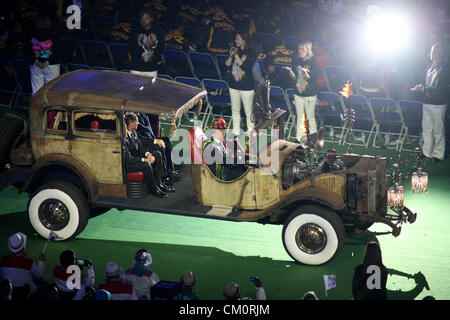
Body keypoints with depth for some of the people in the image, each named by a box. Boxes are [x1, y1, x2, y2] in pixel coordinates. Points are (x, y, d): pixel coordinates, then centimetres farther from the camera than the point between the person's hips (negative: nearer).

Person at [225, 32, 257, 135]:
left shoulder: (251, 54, -10)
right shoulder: (235, 50, 5)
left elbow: (244, 66, -21)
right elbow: (227, 65, 2)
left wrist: (236, 55, -19)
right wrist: (231, 56, -14)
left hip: (246, 87, -5)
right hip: (234, 86, 6)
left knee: (248, 111, 1)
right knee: (235, 110, 15)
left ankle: (250, 132, 14)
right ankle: (236, 130, 27)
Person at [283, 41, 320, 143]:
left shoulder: (313, 62, -10)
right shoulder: (296, 61, 2)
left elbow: (311, 79, -13)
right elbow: (294, 77, 6)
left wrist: (305, 72, -31)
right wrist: (290, 71, -13)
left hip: (310, 95, -4)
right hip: (298, 94, 4)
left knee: (310, 117, 2)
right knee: (299, 117, 12)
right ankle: (299, 138, 20)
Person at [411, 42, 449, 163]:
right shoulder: (432, 66, 8)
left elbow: (439, 89, -22)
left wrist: (423, 89, -17)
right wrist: (421, 87, 3)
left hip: (438, 104, -8)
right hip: (427, 103, 8)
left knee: (438, 130, 5)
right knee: (426, 129, 15)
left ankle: (438, 155, 16)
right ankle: (427, 152, 26)